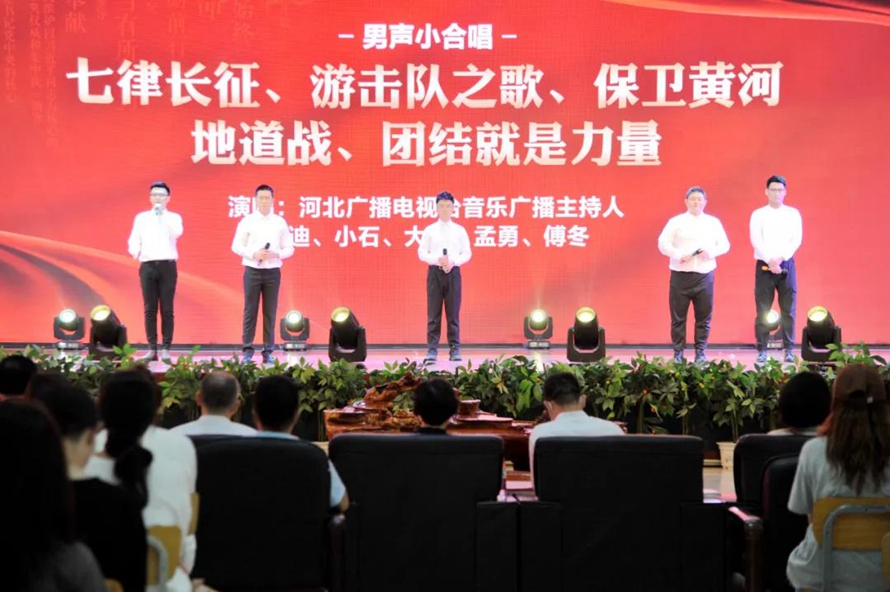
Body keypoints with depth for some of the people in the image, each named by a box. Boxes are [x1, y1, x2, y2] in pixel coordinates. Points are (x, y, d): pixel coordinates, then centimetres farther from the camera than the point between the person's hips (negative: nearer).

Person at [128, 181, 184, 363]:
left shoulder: (174, 217, 10)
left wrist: (163, 215, -14)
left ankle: (166, 349, -1)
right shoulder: (141, 217, 14)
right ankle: (152, 349, 3)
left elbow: (177, 233, -11)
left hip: (167, 266, -1)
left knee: (167, 309, -3)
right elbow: (134, 239, 7)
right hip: (147, 266, 1)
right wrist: (135, 252, -13)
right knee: (149, 309, 0)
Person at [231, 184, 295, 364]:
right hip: (252, 270, -1)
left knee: (270, 312, 3)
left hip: (272, 271, 1)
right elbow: (236, 246, 0)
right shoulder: (247, 221, 2)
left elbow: (289, 248, 7)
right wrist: (254, 254, -15)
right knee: (250, 311, 0)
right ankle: (247, 350, 4)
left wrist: (277, 254, -13)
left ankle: (268, 351, 8)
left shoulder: (280, 222, 6)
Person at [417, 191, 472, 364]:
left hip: (453, 272, 1)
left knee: (453, 313, 2)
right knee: (433, 314, -2)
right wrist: (437, 260, -14)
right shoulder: (429, 230, 5)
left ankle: (454, 350, 6)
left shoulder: (459, 230, 7)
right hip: (435, 272, -1)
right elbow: (422, 253, 2)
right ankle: (431, 350, -1)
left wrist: (453, 262, -12)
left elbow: (467, 253, 6)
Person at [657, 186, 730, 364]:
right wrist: (679, 255, -15)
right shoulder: (676, 221, 5)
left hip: (705, 276, 2)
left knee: (704, 317, 2)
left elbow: (724, 245, 12)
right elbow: (663, 243, -1)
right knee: (678, 316, -1)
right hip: (681, 275, -2)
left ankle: (700, 352, 10)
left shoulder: (713, 222, 12)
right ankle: (678, 353, 5)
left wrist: (712, 252, -8)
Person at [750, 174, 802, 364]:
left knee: (788, 310, -1)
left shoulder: (793, 213, 8)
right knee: (763, 311, -2)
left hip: (786, 264, 1)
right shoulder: (758, 214, 5)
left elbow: (797, 239, -1)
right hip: (764, 265, -1)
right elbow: (756, 241, -5)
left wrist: (780, 259, -13)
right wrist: (770, 261, -16)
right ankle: (762, 350, 1)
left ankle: (789, 350, 2)